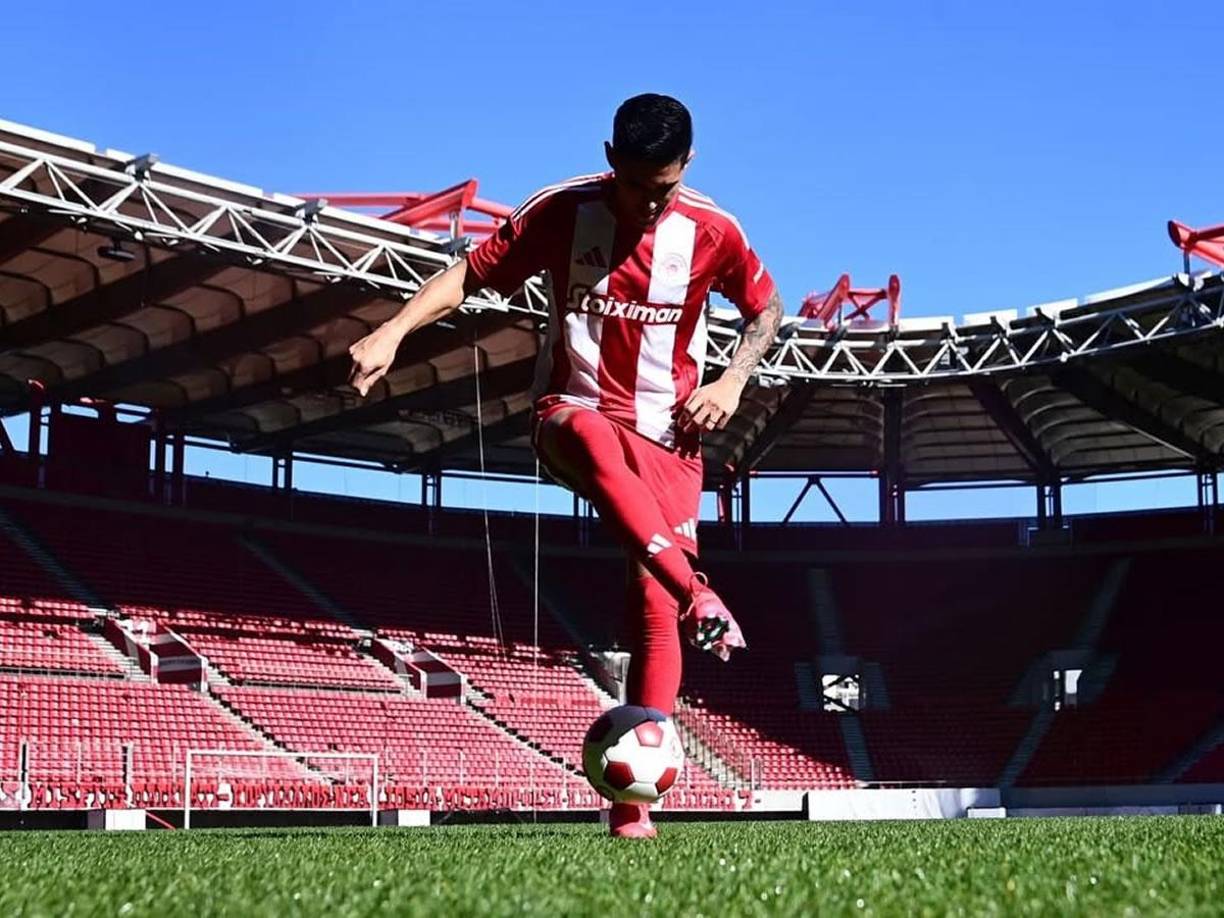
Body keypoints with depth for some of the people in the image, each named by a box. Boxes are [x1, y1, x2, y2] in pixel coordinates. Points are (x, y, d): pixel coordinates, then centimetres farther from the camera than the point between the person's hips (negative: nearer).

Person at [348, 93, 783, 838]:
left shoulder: (711, 231, -2)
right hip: (572, 414, -1)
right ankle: (696, 594, -50)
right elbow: (471, 275, -2)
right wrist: (393, 332, -17)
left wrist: (732, 382, -4)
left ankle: (634, 800, -6)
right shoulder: (562, 212, -5)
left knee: (654, 613, -11)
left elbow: (767, 309, 13)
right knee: (591, 434, -42)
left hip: (667, 435, 1)